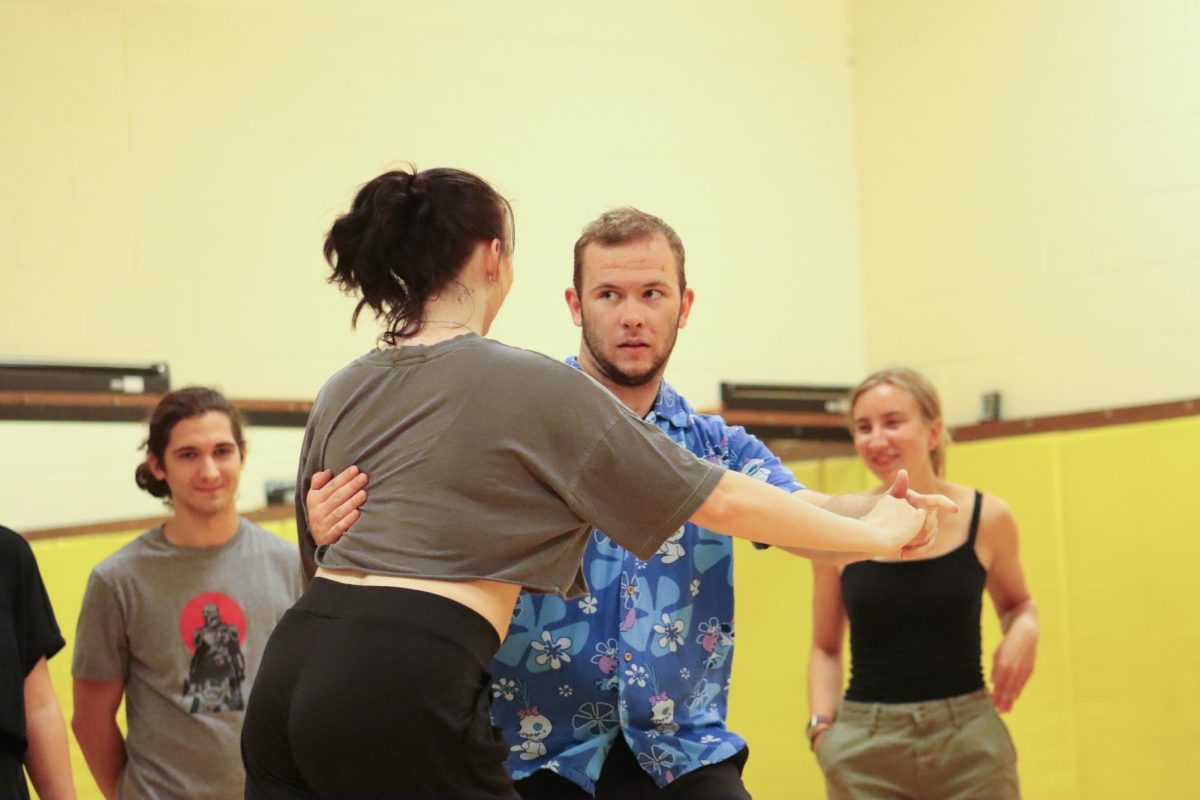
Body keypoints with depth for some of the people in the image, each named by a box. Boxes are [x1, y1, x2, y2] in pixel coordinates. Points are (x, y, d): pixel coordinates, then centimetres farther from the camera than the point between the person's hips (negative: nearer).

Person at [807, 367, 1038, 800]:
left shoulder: (986, 518, -1)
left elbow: (1016, 603, 18)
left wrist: (1024, 630, -4)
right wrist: (821, 725, -3)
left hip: (968, 739, 0)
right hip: (865, 748, 0)